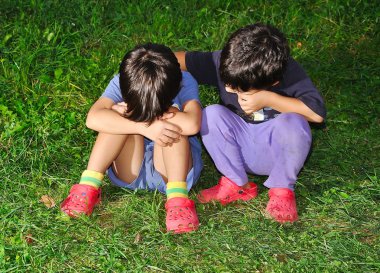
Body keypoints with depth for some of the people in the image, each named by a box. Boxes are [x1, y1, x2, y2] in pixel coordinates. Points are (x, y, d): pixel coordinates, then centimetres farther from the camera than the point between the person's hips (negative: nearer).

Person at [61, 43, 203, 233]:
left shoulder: (184, 82, -18)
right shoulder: (122, 83, -15)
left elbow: (192, 124, -38)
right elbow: (94, 119, -33)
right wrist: (144, 126, -43)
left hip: (173, 169, -1)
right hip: (131, 171, 1)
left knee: (170, 123, -29)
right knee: (122, 118, -25)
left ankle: (177, 198, -31)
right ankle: (89, 185, -24)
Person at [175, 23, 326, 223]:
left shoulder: (289, 73, -22)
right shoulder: (223, 63, -16)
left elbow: (317, 114, -27)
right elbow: (182, 59, -13)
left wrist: (268, 99, -31)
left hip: (277, 153, -3)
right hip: (240, 152, 3)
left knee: (292, 123, -35)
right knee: (211, 114, -24)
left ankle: (282, 190, -8)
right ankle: (236, 184, -6)